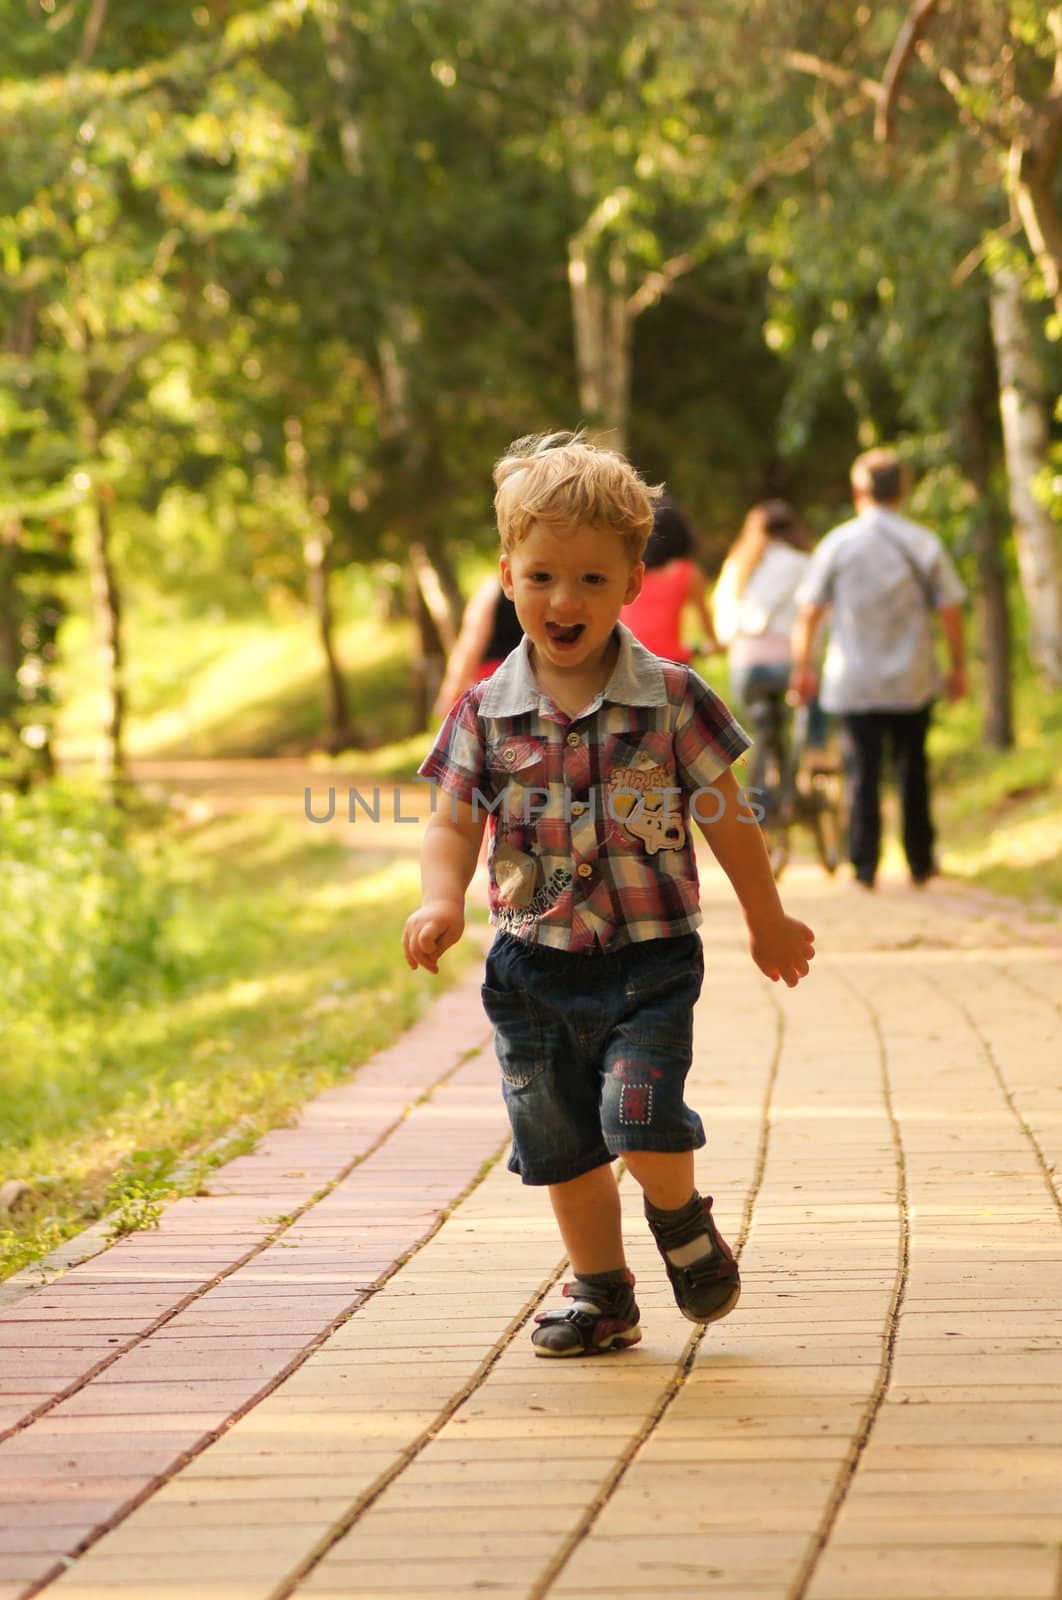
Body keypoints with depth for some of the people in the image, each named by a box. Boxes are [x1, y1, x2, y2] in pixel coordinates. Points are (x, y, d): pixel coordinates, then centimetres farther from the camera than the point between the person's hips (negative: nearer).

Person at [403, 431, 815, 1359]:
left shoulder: (670, 699, -5)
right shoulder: (486, 713, -1)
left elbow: (723, 815, 4)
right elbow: (454, 823, -1)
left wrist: (767, 920, 12)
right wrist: (442, 901, -22)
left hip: (648, 957, -3)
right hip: (534, 964, 3)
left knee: (639, 1116, -18)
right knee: (559, 1142, 10)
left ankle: (681, 1220, 14)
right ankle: (602, 1293, 27)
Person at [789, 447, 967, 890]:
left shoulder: (838, 543, -3)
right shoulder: (925, 544, -1)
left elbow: (809, 612, -3)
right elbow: (950, 610, -2)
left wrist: (802, 666, 8)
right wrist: (958, 666, 9)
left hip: (853, 681, -1)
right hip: (913, 681, 1)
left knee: (861, 771, 3)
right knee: (912, 770, 13)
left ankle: (864, 865, 0)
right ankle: (920, 862, 20)